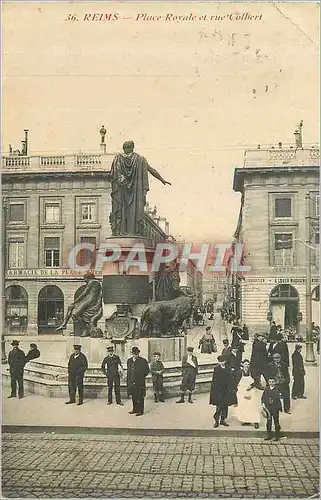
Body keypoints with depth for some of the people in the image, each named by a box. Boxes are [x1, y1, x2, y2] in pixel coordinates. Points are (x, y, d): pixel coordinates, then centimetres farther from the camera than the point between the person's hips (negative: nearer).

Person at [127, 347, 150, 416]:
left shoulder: (143, 361, -5)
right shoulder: (129, 361, 11)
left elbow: (147, 371, 0)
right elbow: (128, 371, 16)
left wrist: (141, 376, -5)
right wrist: (128, 381, 13)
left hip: (140, 382, -5)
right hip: (132, 382, 5)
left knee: (140, 397, -1)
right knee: (133, 396, 13)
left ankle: (140, 411, 7)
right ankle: (135, 409, 26)